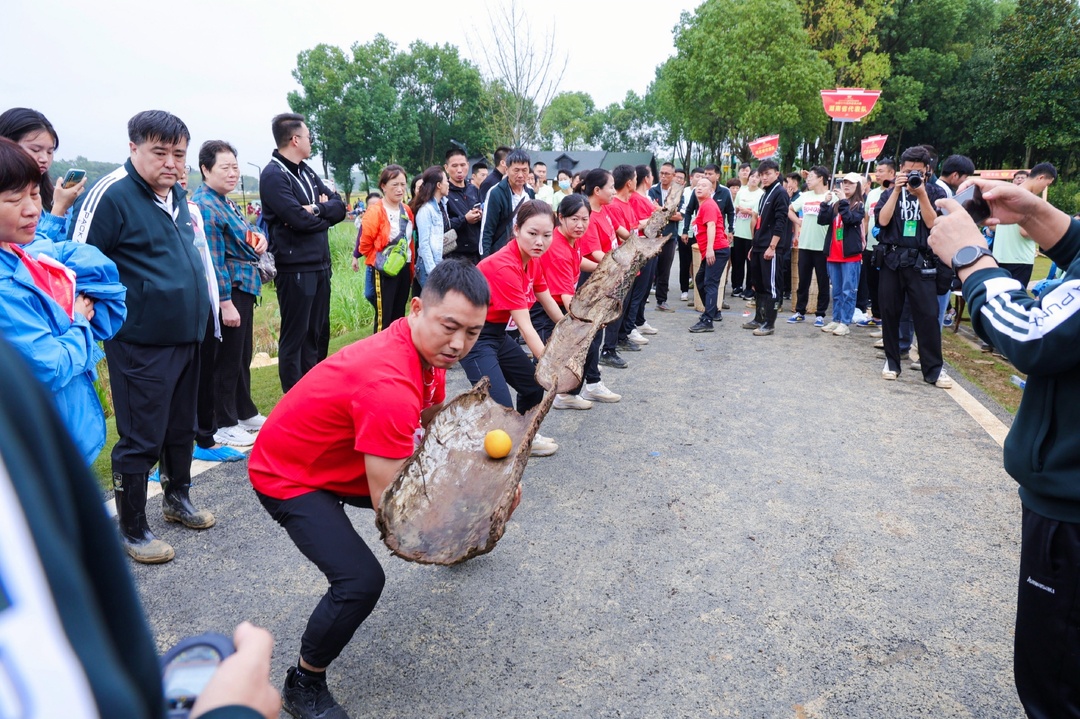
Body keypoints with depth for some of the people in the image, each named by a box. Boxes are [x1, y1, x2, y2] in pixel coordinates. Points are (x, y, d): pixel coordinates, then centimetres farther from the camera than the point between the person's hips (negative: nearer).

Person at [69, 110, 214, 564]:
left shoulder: (177, 194, 10)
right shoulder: (109, 195, -15)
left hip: (186, 335, 8)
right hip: (141, 344, -8)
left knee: (181, 428, 19)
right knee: (141, 440, 2)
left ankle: (177, 500, 37)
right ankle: (132, 530, 17)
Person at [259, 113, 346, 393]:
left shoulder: (306, 172, 15)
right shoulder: (273, 175, -11)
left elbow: (339, 207, 6)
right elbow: (299, 219, -22)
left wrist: (317, 208, -14)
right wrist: (325, 215, -3)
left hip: (320, 265, 9)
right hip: (295, 268, -8)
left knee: (319, 332, 16)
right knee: (295, 336, 1)